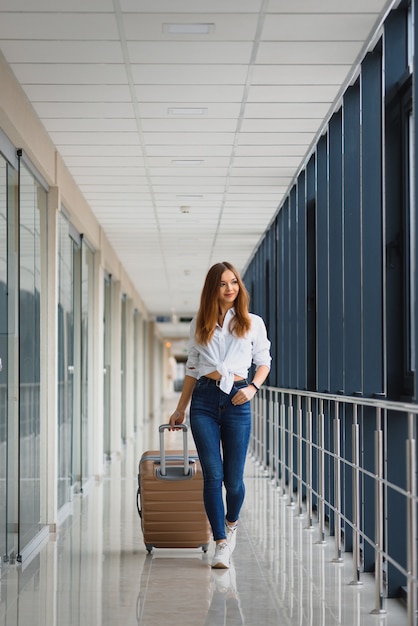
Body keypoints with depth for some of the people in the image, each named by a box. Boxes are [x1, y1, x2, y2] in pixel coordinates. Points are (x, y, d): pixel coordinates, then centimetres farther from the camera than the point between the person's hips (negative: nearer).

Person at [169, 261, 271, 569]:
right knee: (212, 475, -6)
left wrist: (253, 387, -5)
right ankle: (221, 543, 0)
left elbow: (264, 362, 14)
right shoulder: (200, 323, 12)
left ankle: (232, 523, 32)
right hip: (204, 399, 1)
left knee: (233, 477, 1)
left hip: (236, 402, -1)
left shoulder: (253, 323, 9)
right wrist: (180, 408, 16)